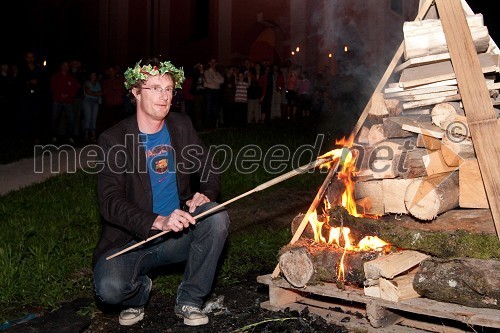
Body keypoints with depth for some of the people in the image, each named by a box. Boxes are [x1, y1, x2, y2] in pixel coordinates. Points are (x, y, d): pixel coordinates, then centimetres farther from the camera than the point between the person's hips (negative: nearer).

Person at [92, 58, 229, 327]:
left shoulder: (181, 126, 5)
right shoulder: (113, 139, -9)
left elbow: (210, 171, 12)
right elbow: (110, 203, -17)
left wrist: (205, 194, -13)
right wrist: (158, 222, -33)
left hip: (177, 233, 4)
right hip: (130, 241, -3)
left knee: (217, 218, -24)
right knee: (110, 288, -30)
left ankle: (190, 300, -5)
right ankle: (139, 290, 10)